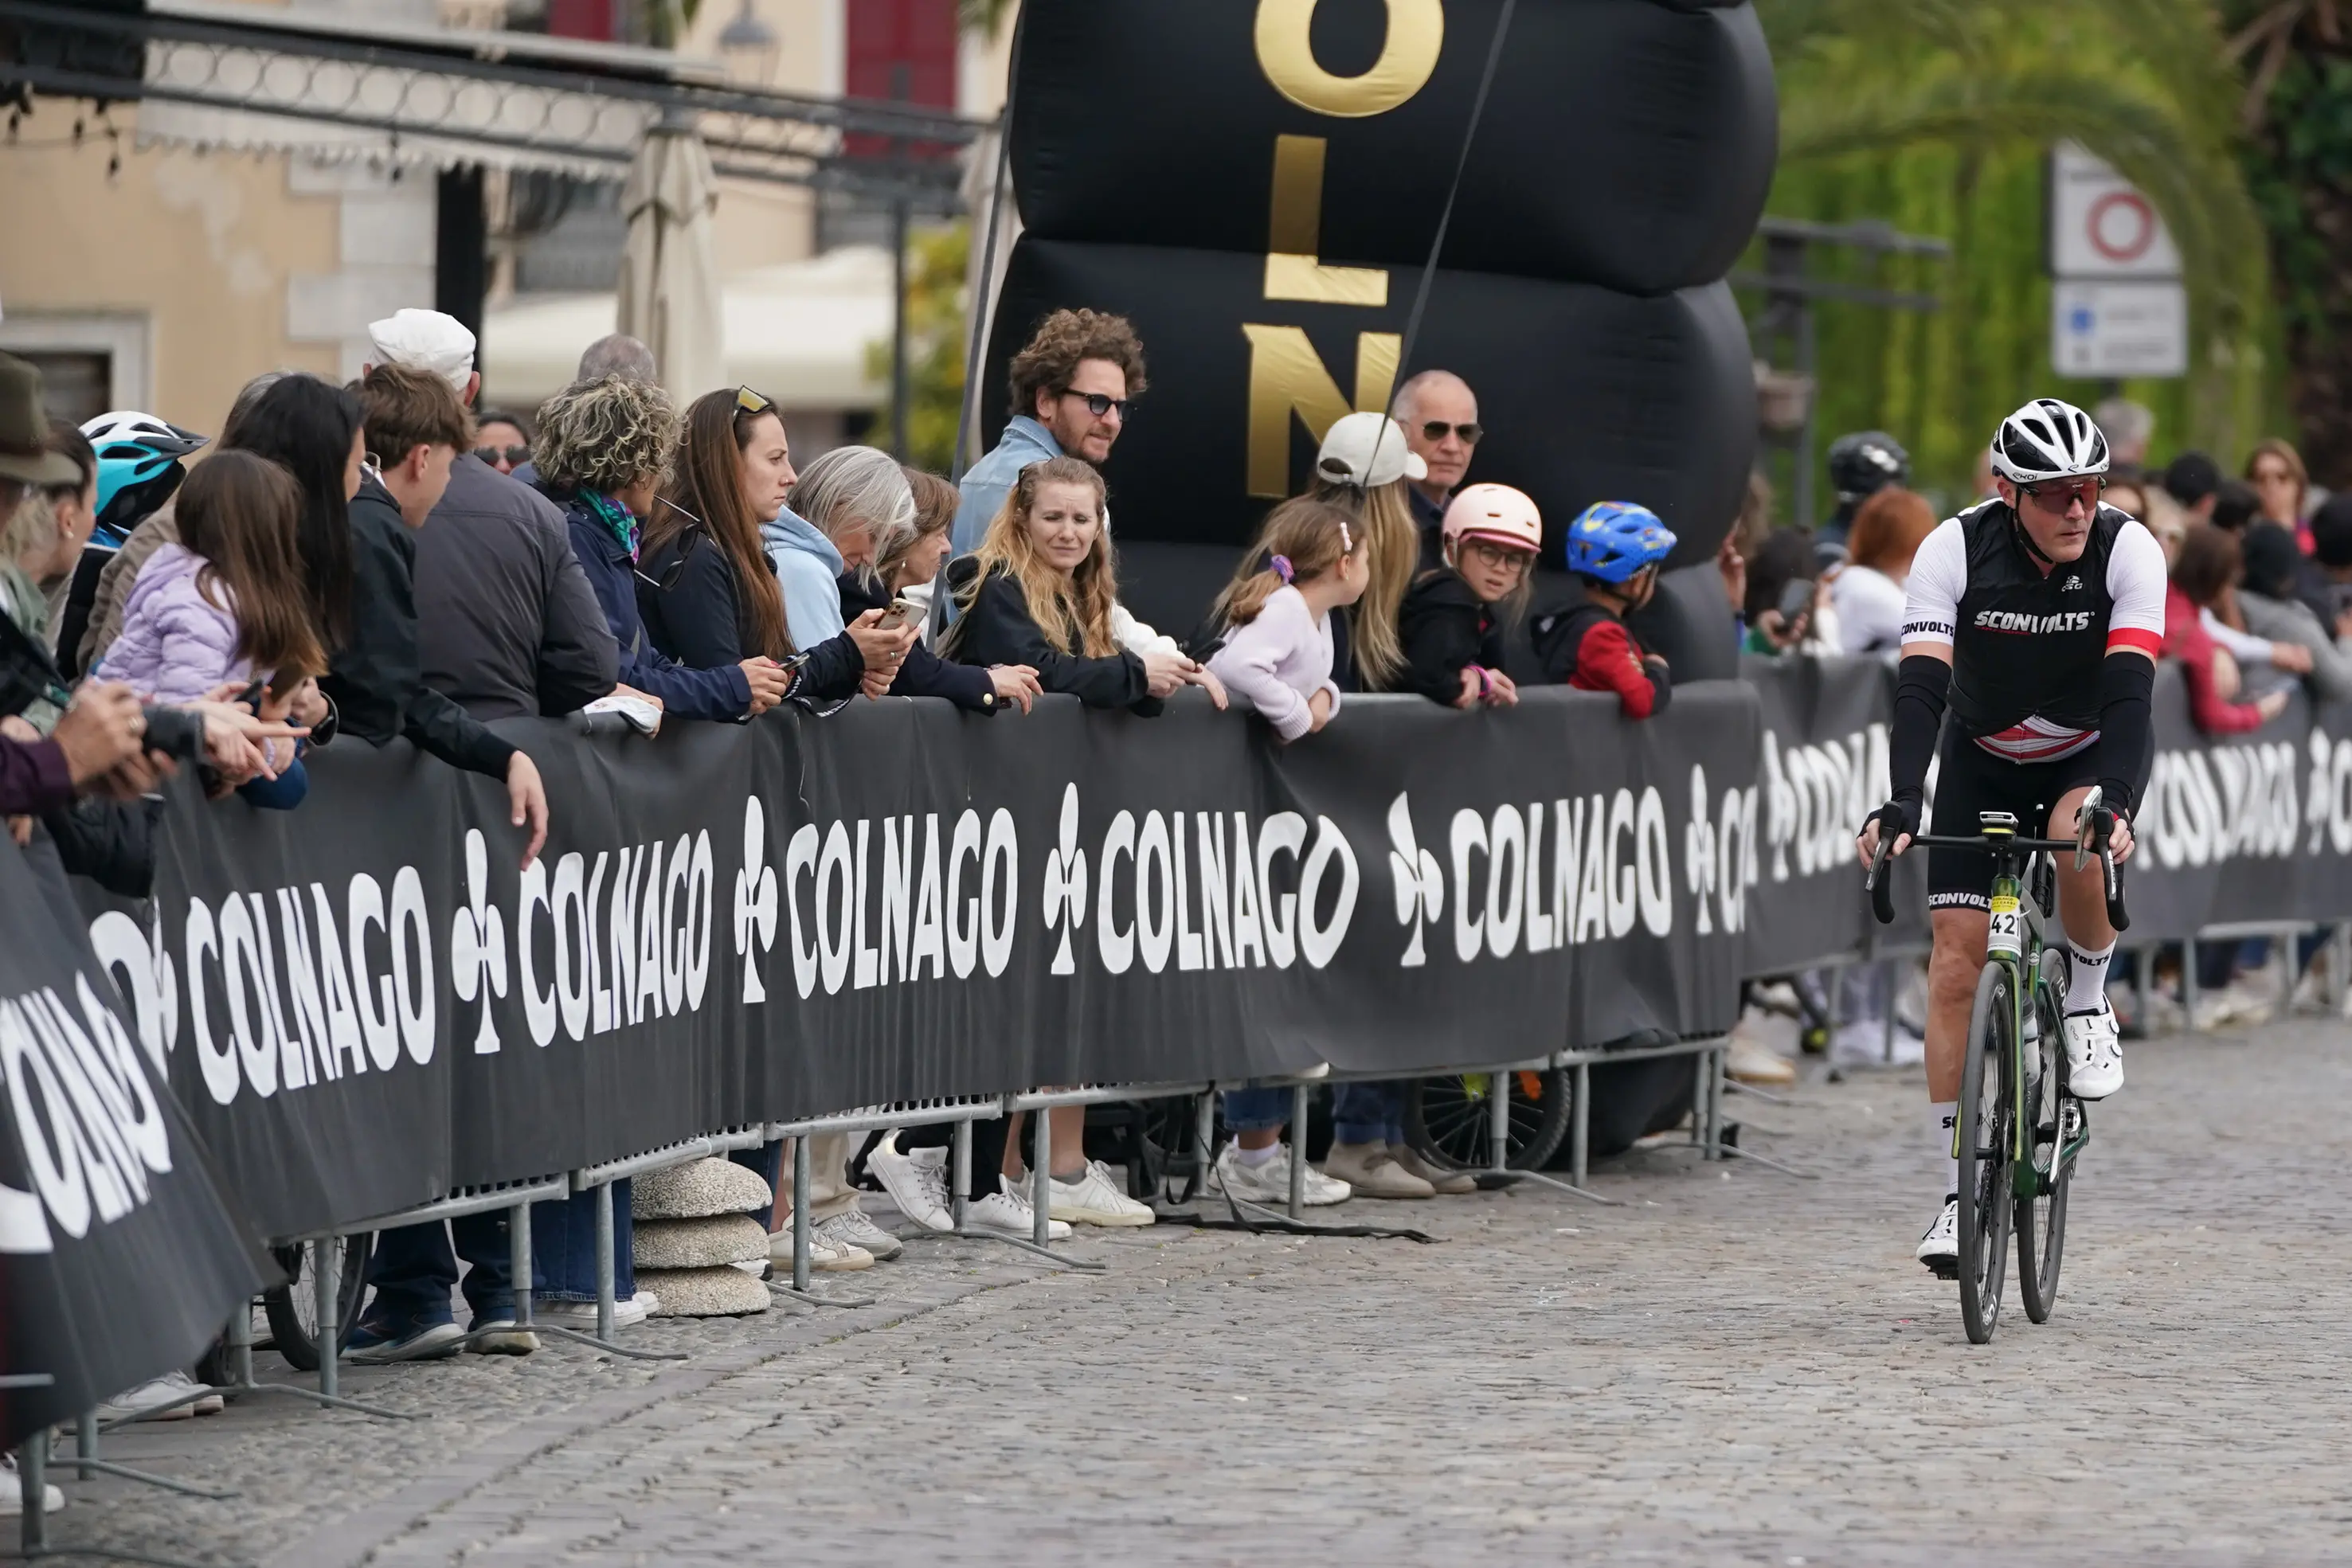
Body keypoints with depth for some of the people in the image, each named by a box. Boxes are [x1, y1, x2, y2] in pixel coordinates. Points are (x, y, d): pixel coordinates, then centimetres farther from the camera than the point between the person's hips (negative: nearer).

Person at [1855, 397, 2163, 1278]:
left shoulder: (2128, 553, -24)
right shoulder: (1955, 551, -24)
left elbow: (2130, 692, -33)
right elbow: (1921, 688, -32)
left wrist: (2114, 803, -49)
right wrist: (1901, 805, -47)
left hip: (2095, 753, -1)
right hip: (1984, 764, 1)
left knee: (2080, 840, -37)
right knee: (1955, 966, -9)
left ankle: (2088, 999, -6)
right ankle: (1958, 1195, -1)